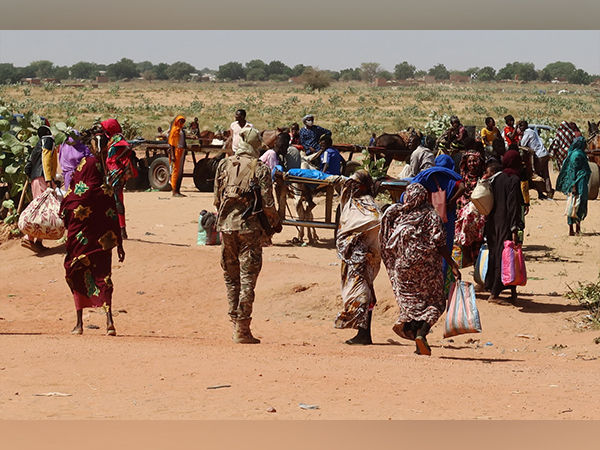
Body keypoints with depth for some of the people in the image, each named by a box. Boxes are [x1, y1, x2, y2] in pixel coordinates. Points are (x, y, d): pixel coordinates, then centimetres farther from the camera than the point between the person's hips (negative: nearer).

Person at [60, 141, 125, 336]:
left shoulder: (76, 193, -11)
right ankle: (109, 320, -12)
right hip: (102, 242, 2)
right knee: (102, 276, 6)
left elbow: (64, 213, -4)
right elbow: (114, 219, -1)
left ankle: (79, 323, 11)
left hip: (79, 240, -2)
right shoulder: (107, 192, -2)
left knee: (78, 276, 11)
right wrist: (119, 245, 4)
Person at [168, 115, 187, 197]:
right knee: (176, 171, -8)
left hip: (182, 152, 8)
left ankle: (178, 191, 12)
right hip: (176, 151, -8)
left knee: (180, 172, 9)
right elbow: (171, 143, -12)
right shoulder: (174, 130, -7)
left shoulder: (181, 130, 16)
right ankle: (174, 192, -8)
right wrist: (172, 155, -18)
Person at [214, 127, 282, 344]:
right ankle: (242, 331, -2)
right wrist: (276, 223, 9)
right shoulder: (260, 169, -8)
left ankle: (235, 324, 17)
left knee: (231, 277, 14)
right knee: (247, 278, -1)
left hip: (226, 226, 4)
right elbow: (268, 204, -9)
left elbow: (217, 199, 8)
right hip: (250, 227, -4)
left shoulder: (224, 165, 4)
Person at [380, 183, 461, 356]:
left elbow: (385, 245, 5)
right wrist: (453, 265, -10)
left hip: (402, 267, 3)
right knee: (434, 303, 8)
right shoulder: (431, 215, -4)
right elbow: (440, 244, -11)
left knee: (411, 303, 11)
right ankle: (422, 333, -16)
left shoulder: (395, 215, 5)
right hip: (426, 267, -3)